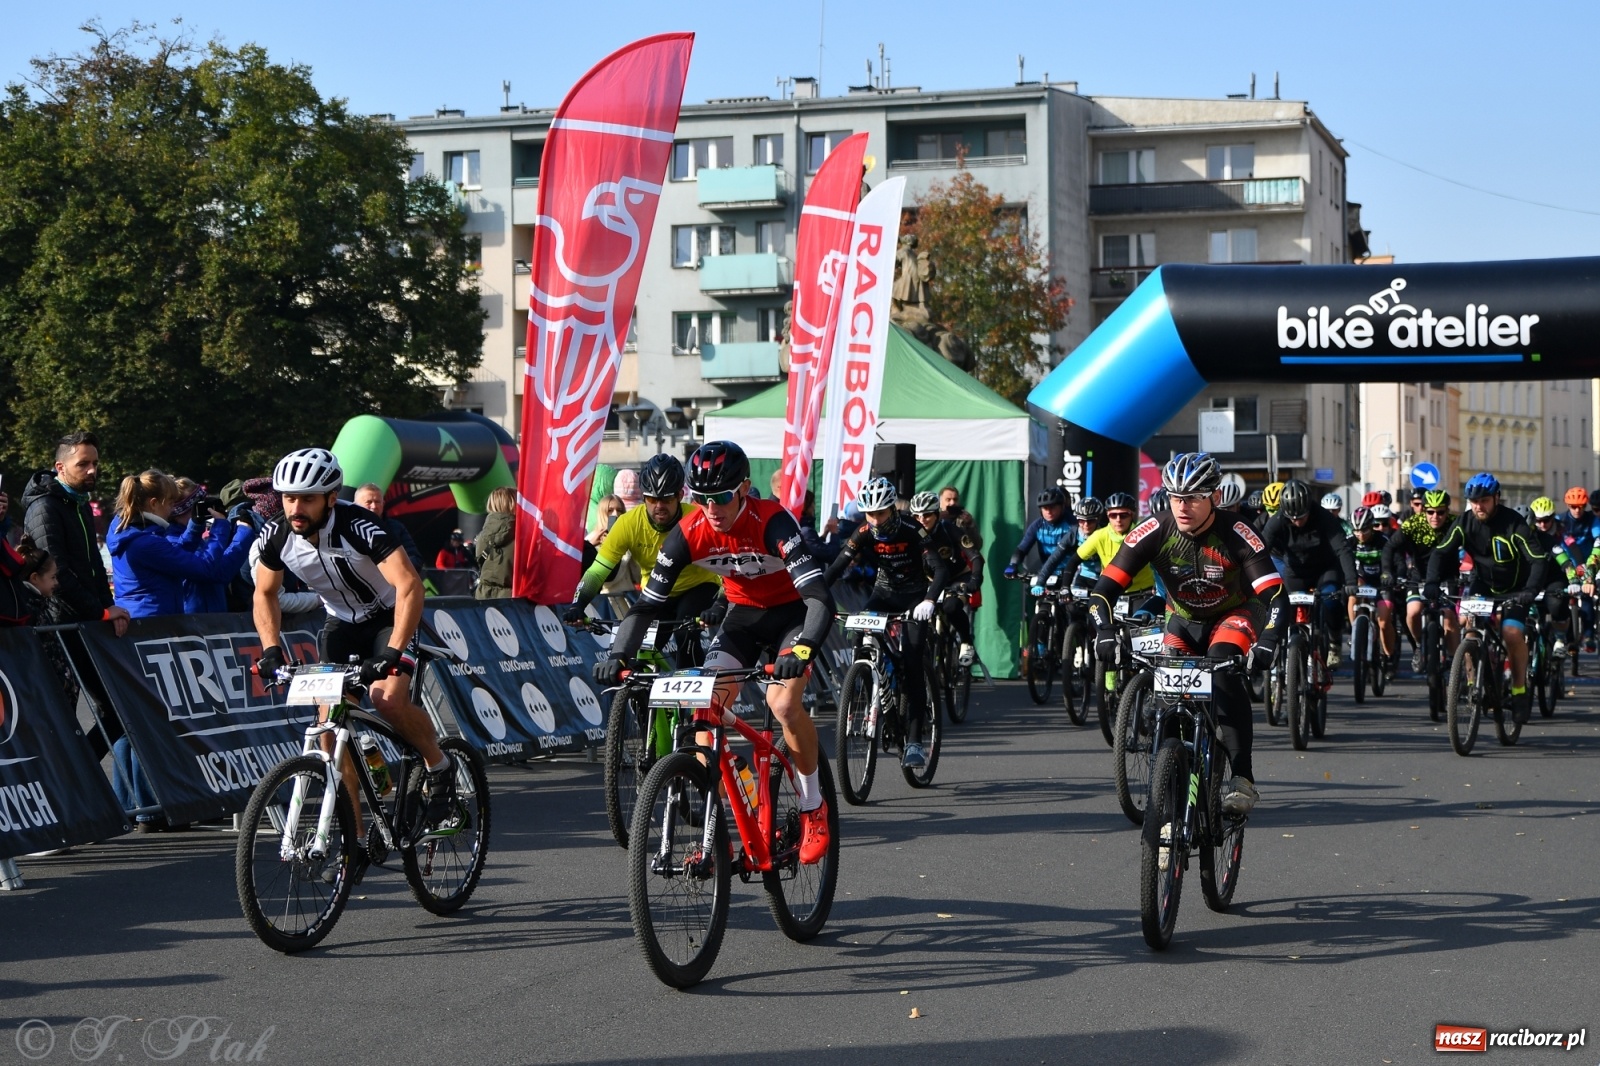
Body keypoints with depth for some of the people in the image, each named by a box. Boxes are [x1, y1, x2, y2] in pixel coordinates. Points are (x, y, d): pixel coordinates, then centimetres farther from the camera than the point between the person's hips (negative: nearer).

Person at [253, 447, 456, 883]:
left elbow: (409, 584, -39)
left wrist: (392, 652, -47)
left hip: (389, 617, -5)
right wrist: (272, 648, -15)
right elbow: (264, 594, 1)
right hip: (341, 623, 5)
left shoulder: (358, 526, -31)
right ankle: (357, 840, 2)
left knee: (387, 698, -30)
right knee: (330, 724, -7)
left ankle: (439, 766, 0)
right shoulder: (278, 534, -15)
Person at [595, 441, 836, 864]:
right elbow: (648, 603, -14)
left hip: (792, 612, -4)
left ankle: (814, 809, -5)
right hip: (743, 612, 5)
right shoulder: (689, 533, -18)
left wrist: (803, 649, -57)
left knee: (783, 704, -26)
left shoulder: (772, 522, -31)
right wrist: (619, 655, -30)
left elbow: (820, 598, -40)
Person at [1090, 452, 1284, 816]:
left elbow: (1274, 594, -33)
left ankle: (1243, 778, -29)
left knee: (1223, 670, -31)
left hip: (1234, 614, -3)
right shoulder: (1155, 531, -24)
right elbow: (1105, 588, -26)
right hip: (1184, 619, 3)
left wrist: (1267, 642, -50)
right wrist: (1105, 632, -44)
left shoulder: (1235, 534, -29)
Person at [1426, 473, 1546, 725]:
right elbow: (1441, 552, -10)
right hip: (1482, 585, 4)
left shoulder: (1513, 524, -22)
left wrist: (1530, 590, -42)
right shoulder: (1466, 522, -12)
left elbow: (1538, 560, -26)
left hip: (1513, 589, -4)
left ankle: (1519, 687, -6)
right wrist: (1432, 582, -26)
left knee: (1512, 632, -23)